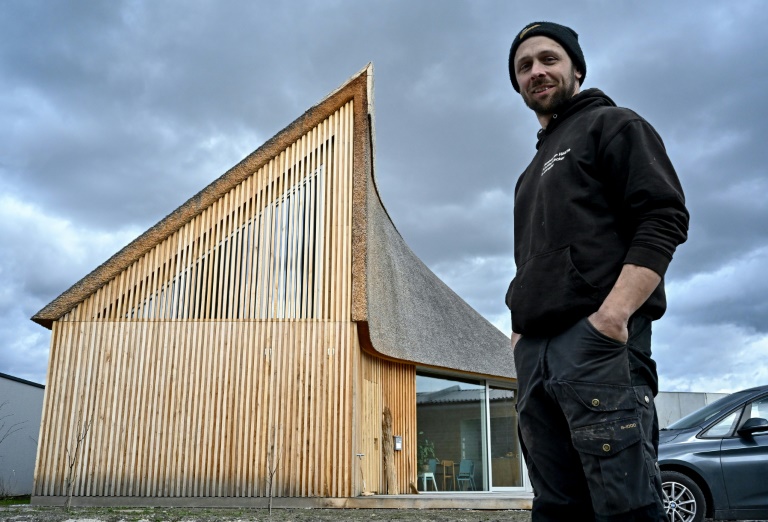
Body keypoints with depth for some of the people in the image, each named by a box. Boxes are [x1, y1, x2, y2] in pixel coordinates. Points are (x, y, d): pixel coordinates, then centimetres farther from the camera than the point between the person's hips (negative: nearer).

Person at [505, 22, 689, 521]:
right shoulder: (535, 169, 29)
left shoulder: (611, 125, 7)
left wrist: (614, 313, -18)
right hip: (535, 350, 8)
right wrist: (520, 326, 15)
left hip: (598, 337, -8)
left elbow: (665, 217, -7)